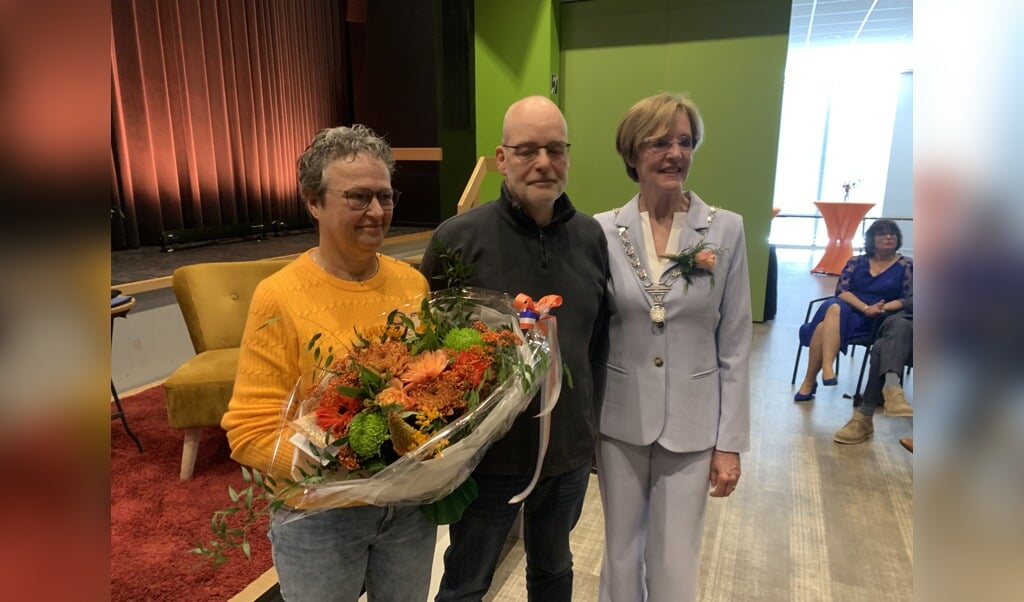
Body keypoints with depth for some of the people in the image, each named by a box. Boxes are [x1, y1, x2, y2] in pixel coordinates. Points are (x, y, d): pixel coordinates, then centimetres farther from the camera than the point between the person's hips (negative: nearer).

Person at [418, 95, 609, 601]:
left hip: (570, 448, 4)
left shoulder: (592, 237, -3)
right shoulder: (457, 239, -15)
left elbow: (600, 337, 7)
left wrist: (589, 418, 9)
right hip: (487, 451, -3)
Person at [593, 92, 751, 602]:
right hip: (619, 420, 1)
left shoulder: (726, 229, -6)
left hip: (692, 424, 0)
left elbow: (734, 345, -3)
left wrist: (730, 441, -2)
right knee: (621, 555, 18)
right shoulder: (604, 231, -5)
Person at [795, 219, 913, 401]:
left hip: (875, 322, -3)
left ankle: (809, 382, -30)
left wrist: (882, 308, -17)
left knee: (824, 326, -33)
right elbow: (841, 291, 2)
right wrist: (866, 308, -14)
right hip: (847, 309, 3)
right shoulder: (856, 262, 15)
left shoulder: (906, 266, 10)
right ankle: (827, 368, -42)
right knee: (834, 308, -37)